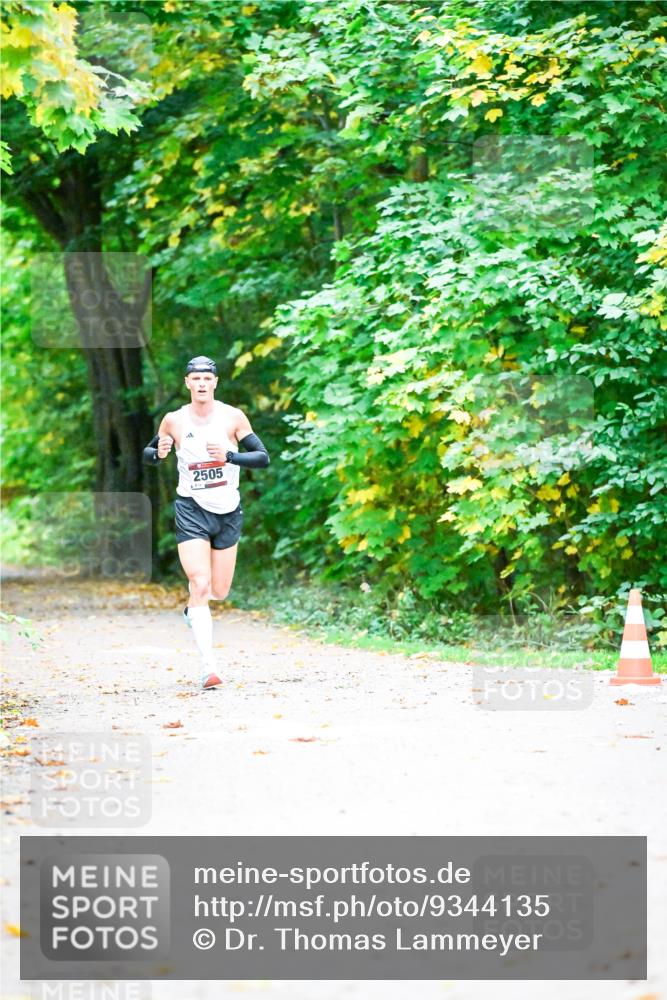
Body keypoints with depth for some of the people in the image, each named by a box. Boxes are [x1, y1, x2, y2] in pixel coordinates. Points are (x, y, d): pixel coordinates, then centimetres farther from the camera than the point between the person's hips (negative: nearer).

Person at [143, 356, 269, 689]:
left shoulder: (233, 417, -5)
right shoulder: (174, 421, -3)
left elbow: (263, 458, -6)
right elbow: (149, 453, 11)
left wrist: (229, 456, -23)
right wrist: (158, 453, -13)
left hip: (228, 511, 2)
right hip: (191, 511, -2)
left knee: (219, 592, 9)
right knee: (199, 585, -17)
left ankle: (193, 608, 47)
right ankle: (208, 665, -19)